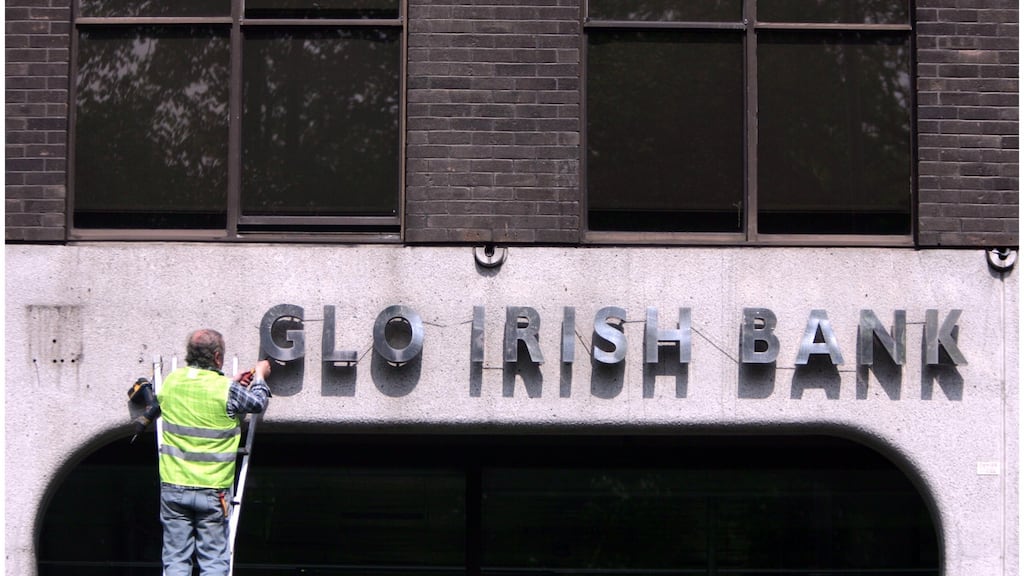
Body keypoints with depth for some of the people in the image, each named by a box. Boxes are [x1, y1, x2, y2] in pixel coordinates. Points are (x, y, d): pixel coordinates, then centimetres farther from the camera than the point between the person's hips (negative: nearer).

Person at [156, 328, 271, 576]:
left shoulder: (170, 382, 1)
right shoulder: (227, 390, -12)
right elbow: (257, 403, 7)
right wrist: (260, 376, 26)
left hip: (173, 488, 3)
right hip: (212, 492, -3)